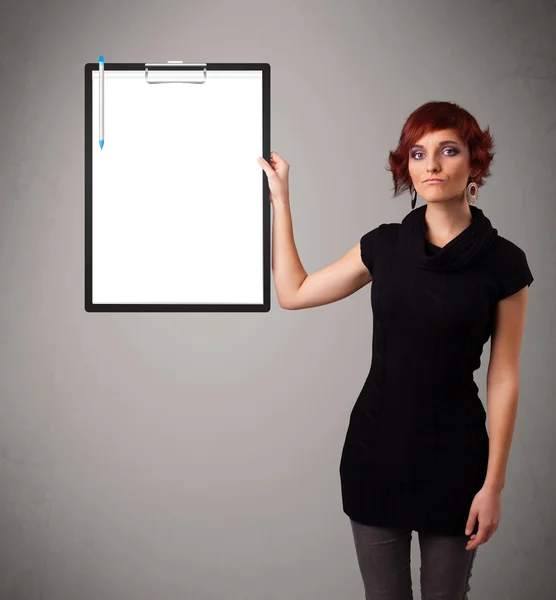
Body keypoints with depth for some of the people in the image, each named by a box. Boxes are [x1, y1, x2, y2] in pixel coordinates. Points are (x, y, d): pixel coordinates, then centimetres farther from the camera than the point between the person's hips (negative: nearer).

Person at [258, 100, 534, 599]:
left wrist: (493, 484, -6)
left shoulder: (503, 262, -6)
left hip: (454, 454, -2)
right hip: (376, 448, 2)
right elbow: (294, 292, 9)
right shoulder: (384, 246, 1)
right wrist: (280, 199, 9)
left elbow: (504, 378, -5)